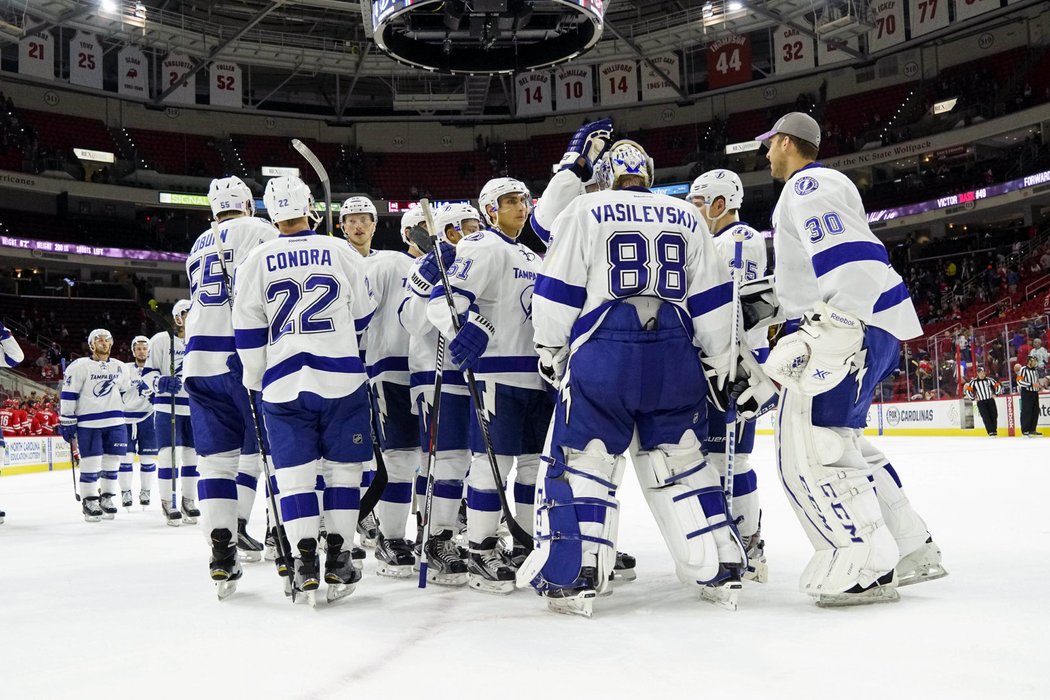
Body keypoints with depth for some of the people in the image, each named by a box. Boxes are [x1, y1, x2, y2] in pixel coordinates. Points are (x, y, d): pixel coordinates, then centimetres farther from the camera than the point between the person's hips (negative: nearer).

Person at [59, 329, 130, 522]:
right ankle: (89, 502, 7)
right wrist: (67, 422, -7)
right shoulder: (79, 366, -4)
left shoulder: (120, 367, 12)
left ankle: (106, 497, 20)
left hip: (115, 422, 5)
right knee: (91, 463, -5)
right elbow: (68, 396, -5)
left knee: (112, 462, 6)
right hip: (88, 424, -5)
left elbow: (127, 392, 26)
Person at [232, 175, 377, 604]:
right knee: (342, 469, 8)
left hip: (283, 383, 0)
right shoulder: (341, 252, 2)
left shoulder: (256, 260, 2)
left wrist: (254, 380, 14)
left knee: (294, 473, 5)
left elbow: (248, 330, 3)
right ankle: (338, 562, 9)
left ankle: (305, 564, 1)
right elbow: (363, 318, 10)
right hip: (341, 378, 0)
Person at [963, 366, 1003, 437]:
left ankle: (994, 430, 13)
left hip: (990, 400, 2)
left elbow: (998, 385, 13)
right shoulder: (973, 381, -1)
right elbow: (968, 390, 0)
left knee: (994, 415, 0)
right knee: (986, 417, -12)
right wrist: (973, 398, -3)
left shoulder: (989, 379, 4)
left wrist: (995, 394, 3)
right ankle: (991, 432, -14)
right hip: (981, 402, -2)